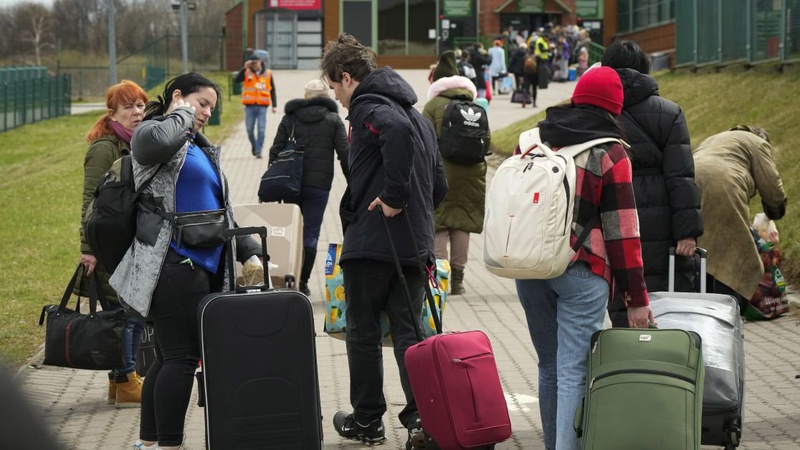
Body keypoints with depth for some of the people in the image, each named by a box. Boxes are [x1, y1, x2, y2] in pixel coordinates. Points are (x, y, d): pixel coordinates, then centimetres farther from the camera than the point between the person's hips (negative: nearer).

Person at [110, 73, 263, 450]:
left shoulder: (201, 149, 26)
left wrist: (249, 251, 17)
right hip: (173, 261, -9)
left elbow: (222, 211, 28)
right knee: (181, 356, -11)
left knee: (169, 357, 10)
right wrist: (182, 114, -9)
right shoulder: (152, 133, -1)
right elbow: (155, 142, -29)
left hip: (206, 264, 9)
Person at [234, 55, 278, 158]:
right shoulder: (247, 72, 4)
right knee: (250, 129, 4)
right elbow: (236, 80, -13)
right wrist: (245, 68, -18)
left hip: (262, 106, -1)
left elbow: (272, 91, 11)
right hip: (250, 105, 1)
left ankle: (258, 151, -4)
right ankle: (253, 145, 29)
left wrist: (274, 105, 5)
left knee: (261, 129, -8)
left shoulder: (268, 74, 6)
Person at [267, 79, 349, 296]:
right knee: (310, 233, 2)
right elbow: (344, 154, -3)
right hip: (319, 184, -2)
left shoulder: (290, 117, 8)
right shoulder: (333, 120, 3)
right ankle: (302, 282, 1)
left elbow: (275, 150, 5)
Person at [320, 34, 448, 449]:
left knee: (363, 333, 7)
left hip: (369, 243, -7)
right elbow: (439, 184, 20)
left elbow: (397, 130, -34)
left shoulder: (368, 108, -10)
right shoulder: (416, 114, 17)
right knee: (409, 330, 7)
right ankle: (421, 415, -7)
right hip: (417, 245, 7)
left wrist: (394, 196, -27)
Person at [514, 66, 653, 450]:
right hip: (580, 272, -5)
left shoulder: (534, 139, 10)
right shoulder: (610, 154, -5)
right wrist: (636, 298, -2)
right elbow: (622, 231, -6)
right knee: (574, 371, -7)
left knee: (550, 365, 16)